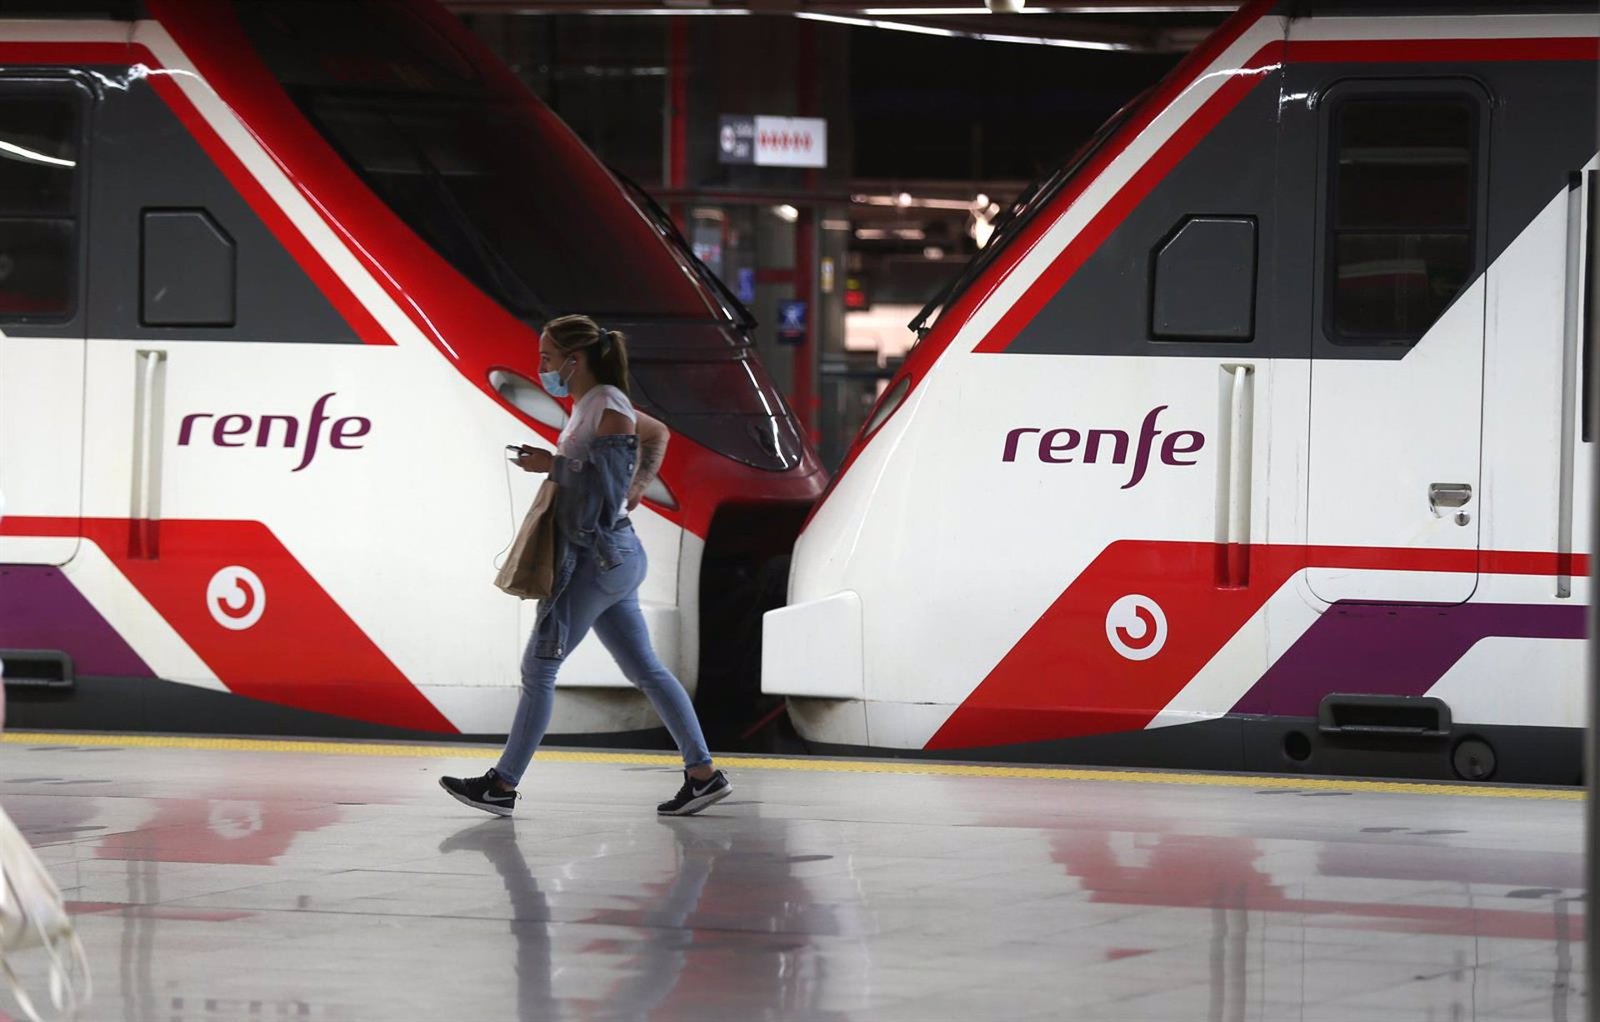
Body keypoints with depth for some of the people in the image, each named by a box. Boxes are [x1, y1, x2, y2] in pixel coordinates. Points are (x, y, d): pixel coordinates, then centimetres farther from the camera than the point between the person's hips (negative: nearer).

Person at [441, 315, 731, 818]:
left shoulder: (609, 407, -14)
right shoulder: (589, 405, 14)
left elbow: (611, 477, -24)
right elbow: (658, 433, 29)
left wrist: (554, 465, -17)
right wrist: (639, 487, 19)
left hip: (600, 556, -10)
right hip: (602, 556, 10)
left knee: (539, 665, -6)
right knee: (643, 668, 9)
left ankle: (503, 785, -3)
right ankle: (703, 772, 7)